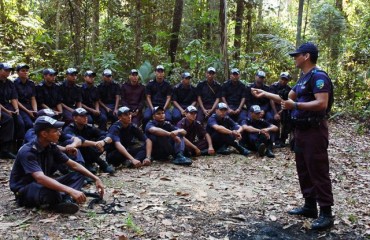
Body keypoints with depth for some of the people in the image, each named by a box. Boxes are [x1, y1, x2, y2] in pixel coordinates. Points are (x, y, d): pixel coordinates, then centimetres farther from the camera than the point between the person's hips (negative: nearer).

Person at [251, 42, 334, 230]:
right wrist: (265, 94, 21)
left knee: (318, 171, -6)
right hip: (301, 129, 10)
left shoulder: (318, 76, -15)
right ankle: (310, 206, 24)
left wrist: (295, 105, -29)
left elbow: (322, 104, -25)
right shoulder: (303, 78, 16)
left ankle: (326, 213, 1)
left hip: (314, 130, -10)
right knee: (304, 170, 14)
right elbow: (288, 98, 23)